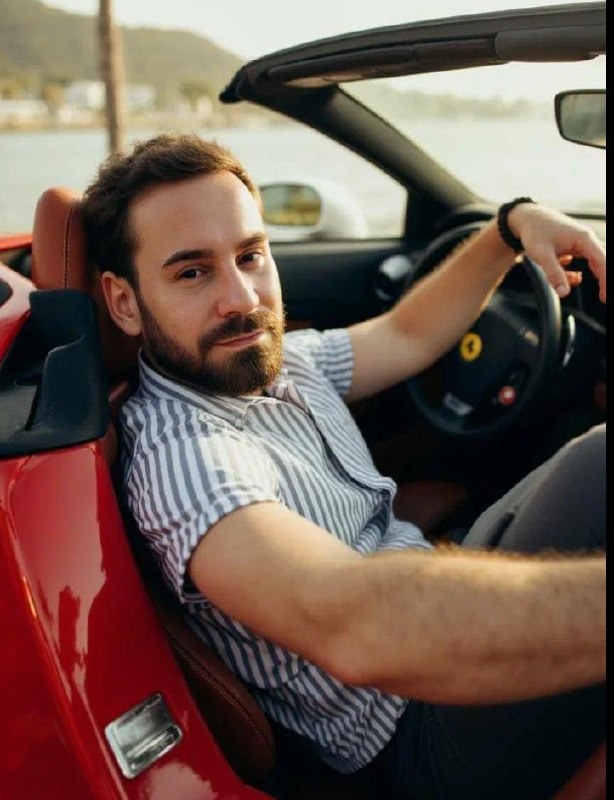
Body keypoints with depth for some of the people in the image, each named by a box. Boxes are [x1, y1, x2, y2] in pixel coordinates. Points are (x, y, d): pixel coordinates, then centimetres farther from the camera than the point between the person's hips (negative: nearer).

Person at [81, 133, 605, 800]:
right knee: (597, 469, -25)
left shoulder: (278, 357, 2)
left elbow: (408, 337, 17)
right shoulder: (179, 452, -26)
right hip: (419, 736, -9)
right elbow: (353, 628, -43)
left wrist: (513, 225, 4)